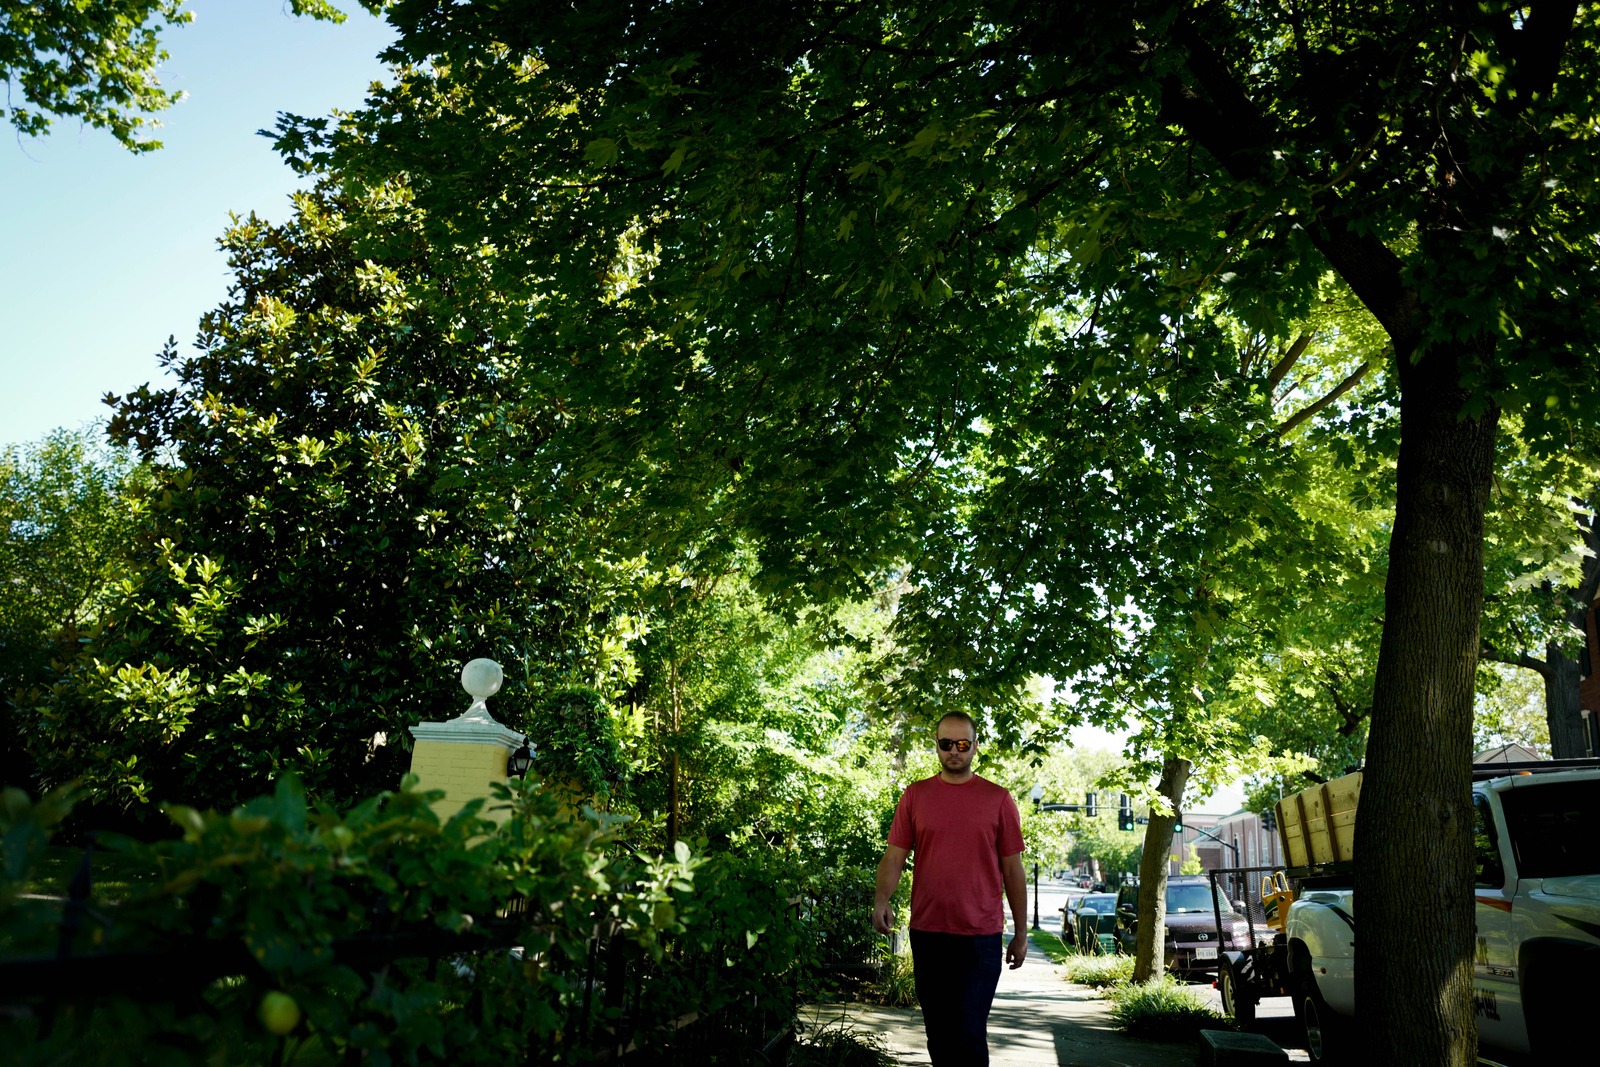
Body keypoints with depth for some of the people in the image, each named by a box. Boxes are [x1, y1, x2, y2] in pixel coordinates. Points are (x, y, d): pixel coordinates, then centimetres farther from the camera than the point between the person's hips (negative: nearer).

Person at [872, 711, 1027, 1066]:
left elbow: (1012, 869, 4)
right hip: (927, 933, 2)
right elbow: (894, 855, 1)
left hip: (981, 935, -2)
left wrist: (1021, 933, 5)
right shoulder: (915, 795, 4)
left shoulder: (997, 799, 1)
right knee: (938, 1031, 13)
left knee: (969, 1031, -4)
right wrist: (881, 900, -16)